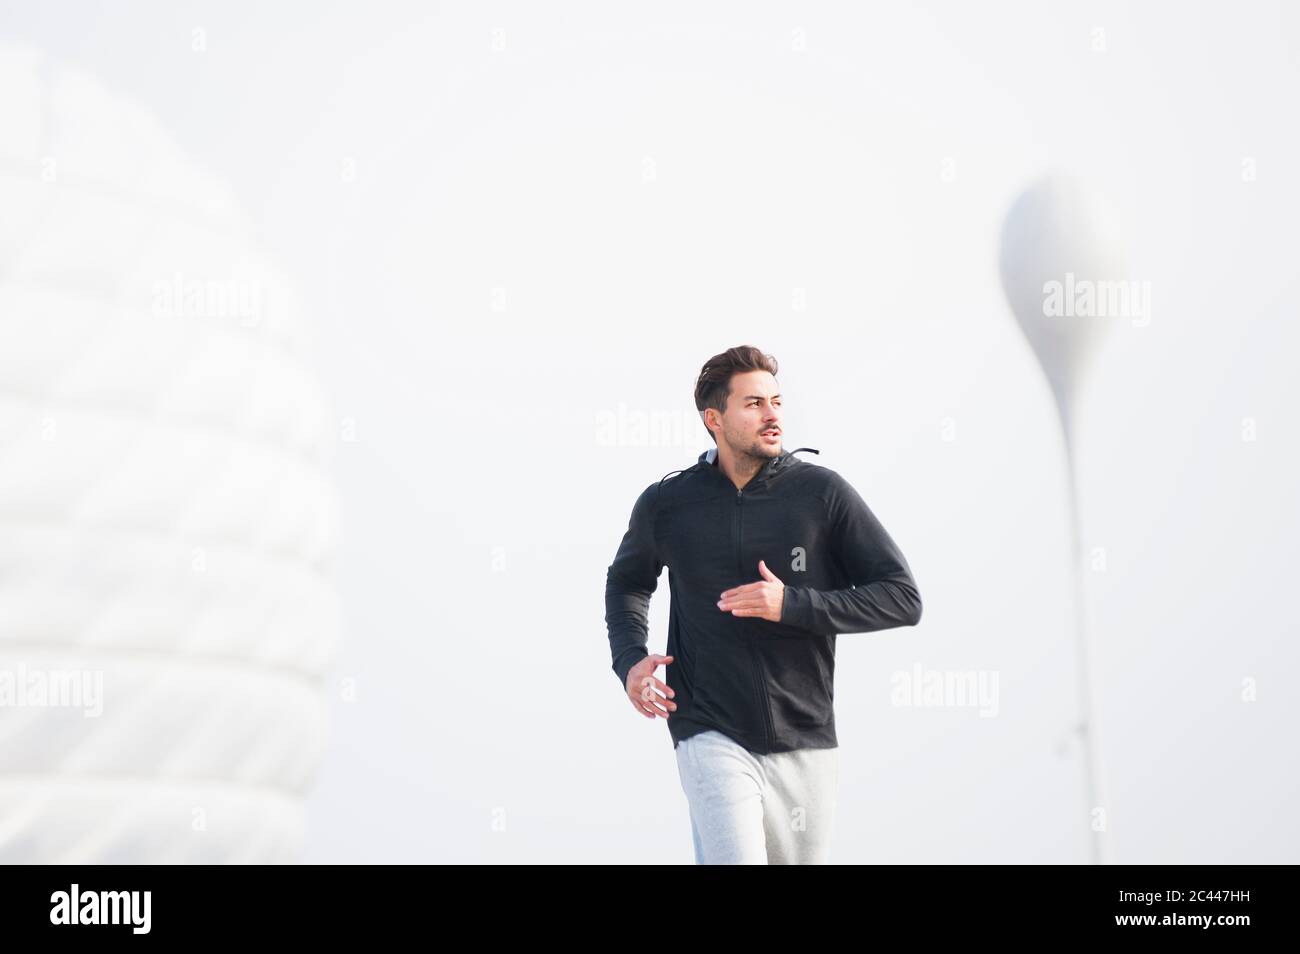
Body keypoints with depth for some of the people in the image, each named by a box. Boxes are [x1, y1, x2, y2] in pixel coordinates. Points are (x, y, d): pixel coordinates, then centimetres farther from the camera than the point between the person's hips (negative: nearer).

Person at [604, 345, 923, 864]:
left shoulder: (822, 493, -3)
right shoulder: (666, 504, 1)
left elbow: (903, 598, -4)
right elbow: (626, 584, 22)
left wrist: (792, 605, -15)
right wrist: (629, 661, 4)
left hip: (806, 743, 1)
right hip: (712, 739, -1)